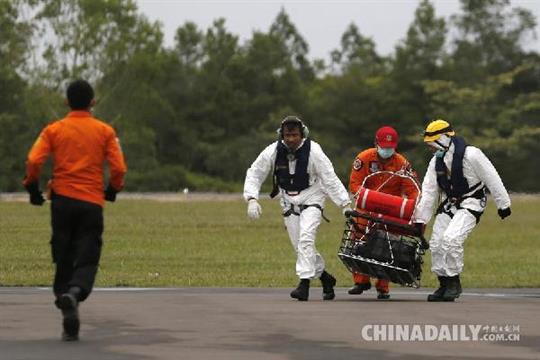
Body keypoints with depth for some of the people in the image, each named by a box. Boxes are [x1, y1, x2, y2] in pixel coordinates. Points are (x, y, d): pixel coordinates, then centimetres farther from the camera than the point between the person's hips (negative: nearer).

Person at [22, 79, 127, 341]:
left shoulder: (53, 130, 4)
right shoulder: (105, 131, 4)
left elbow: (33, 161, -7)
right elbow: (119, 168, -2)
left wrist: (33, 189, 8)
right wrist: (112, 191, 16)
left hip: (62, 200, 1)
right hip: (92, 202, -1)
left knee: (63, 260, 9)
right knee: (87, 259, 0)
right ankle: (75, 292, -34)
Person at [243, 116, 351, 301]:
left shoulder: (313, 151, -17)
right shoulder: (273, 151, -9)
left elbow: (330, 178, -15)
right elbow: (254, 173, 0)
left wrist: (345, 204, -17)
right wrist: (252, 199, -13)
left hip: (311, 197, -4)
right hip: (289, 201, 4)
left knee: (306, 238, -23)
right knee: (299, 245, 2)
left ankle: (304, 283, -25)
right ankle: (325, 277, 20)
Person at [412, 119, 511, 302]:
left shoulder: (471, 155, -17)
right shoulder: (436, 161, 5)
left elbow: (492, 179, -11)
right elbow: (428, 191, 7)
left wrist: (503, 204, -5)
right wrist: (421, 218, 5)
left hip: (470, 203, -7)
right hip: (448, 204, 7)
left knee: (451, 238, -25)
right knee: (436, 244, 1)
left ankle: (454, 282, -10)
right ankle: (444, 285, 16)